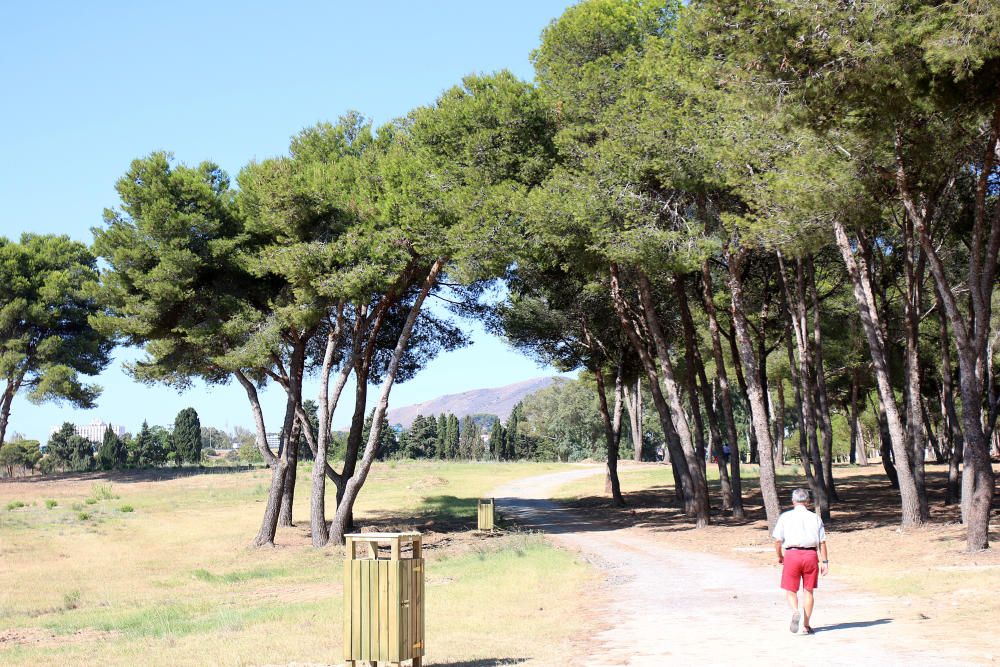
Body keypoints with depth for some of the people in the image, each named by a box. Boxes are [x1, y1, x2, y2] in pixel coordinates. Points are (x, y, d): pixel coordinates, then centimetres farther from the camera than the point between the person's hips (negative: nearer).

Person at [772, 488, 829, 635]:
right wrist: (824, 561, 7)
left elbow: (778, 540, 1)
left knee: (790, 590, 7)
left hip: (792, 555, -1)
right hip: (810, 555, 2)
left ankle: (795, 611, -22)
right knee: (808, 591, 11)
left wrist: (780, 556, 17)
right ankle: (806, 626, 13)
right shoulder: (815, 518, 7)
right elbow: (822, 542, 3)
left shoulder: (785, 517, 4)